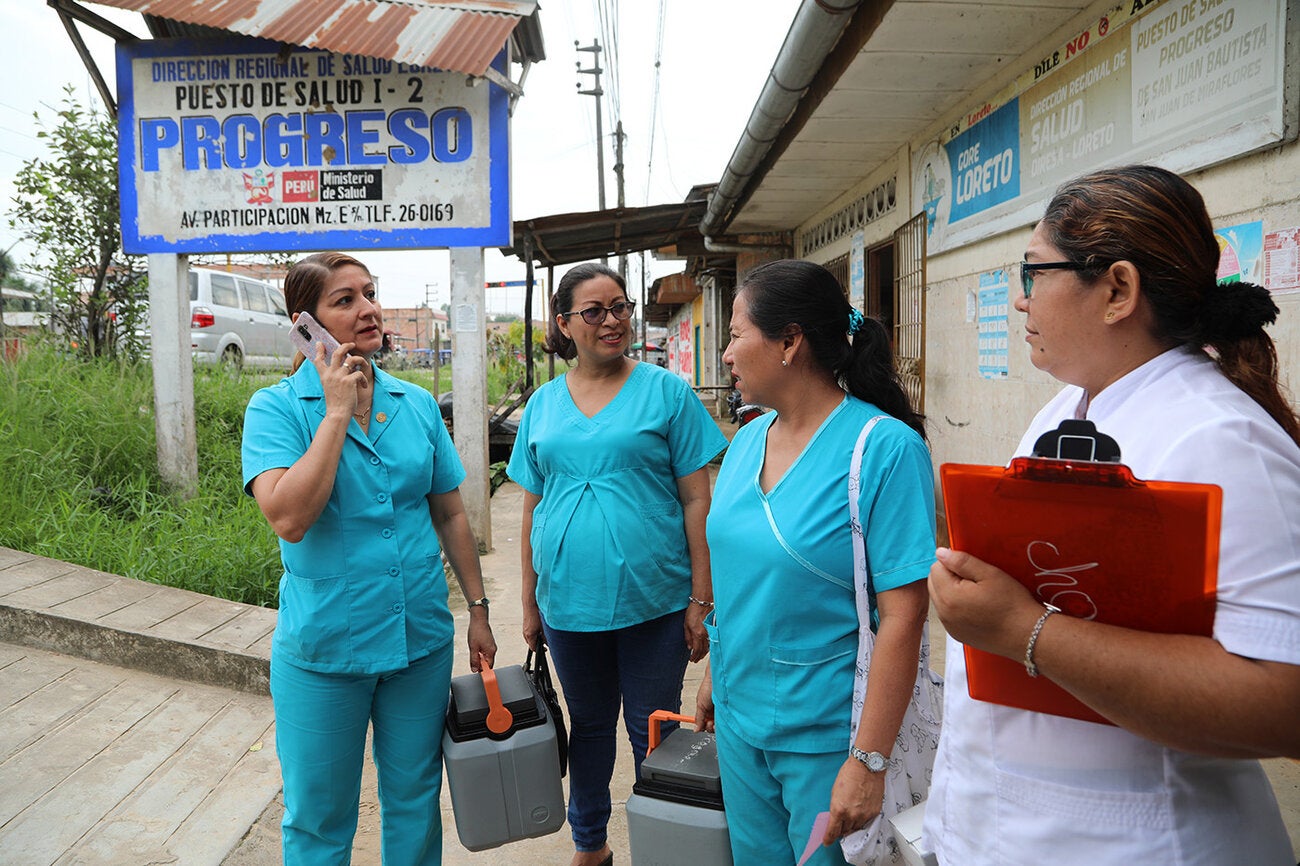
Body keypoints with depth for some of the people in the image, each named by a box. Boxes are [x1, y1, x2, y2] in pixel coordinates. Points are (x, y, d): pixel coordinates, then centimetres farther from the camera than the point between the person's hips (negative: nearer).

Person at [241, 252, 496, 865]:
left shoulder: (417, 404, 2)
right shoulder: (277, 407, -9)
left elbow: (450, 515, 9)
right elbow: (288, 517, -25)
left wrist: (478, 609, 9)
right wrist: (337, 411, -20)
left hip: (422, 638, 3)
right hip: (323, 649, -3)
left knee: (414, 799, 18)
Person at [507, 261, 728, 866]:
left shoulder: (666, 391, -4)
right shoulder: (543, 404, 5)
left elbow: (696, 500, -6)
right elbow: (532, 511, 10)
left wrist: (701, 599, -9)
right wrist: (529, 604, 10)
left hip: (653, 601, -3)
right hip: (569, 601, 3)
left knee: (653, 732, 10)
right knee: (588, 725, 19)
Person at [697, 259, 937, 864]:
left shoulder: (886, 447, -19)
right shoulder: (747, 440, 2)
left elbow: (903, 614, -21)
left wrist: (869, 760, -21)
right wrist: (714, 676, 15)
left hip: (825, 734, -6)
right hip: (738, 721, 6)